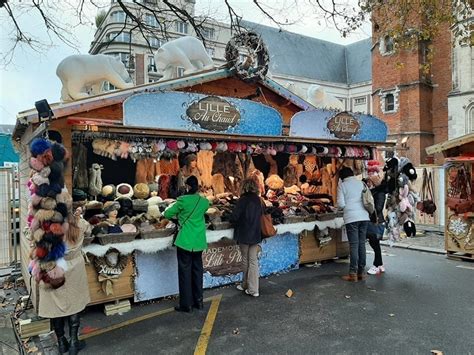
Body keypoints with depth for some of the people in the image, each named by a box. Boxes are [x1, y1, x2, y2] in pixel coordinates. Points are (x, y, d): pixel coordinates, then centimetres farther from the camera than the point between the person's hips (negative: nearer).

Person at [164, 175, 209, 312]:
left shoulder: (183, 200, -13)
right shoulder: (205, 202, 1)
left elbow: (167, 214, -2)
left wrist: (177, 214, 18)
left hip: (185, 241, -5)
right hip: (199, 241, 5)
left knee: (185, 271, 4)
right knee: (197, 270, 15)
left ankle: (186, 304, 11)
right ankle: (198, 301, 24)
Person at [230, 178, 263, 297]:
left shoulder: (243, 200, -15)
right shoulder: (259, 200, 2)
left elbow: (234, 217, -16)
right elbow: (261, 215, 10)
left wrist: (237, 224, 4)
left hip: (244, 234, -4)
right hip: (255, 234, 5)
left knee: (246, 260, 10)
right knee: (253, 261, 7)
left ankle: (247, 286, 22)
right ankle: (253, 288, 8)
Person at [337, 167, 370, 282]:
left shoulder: (342, 185, 0)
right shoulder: (361, 183, 10)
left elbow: (341, 204, -5)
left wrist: (342, 206, 16)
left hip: (351, 217, -4)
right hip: (364, 216, 4)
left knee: (354, 245, -3)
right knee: (362, 244, 8)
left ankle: (353, 274, -1)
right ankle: (361, 272, 13)